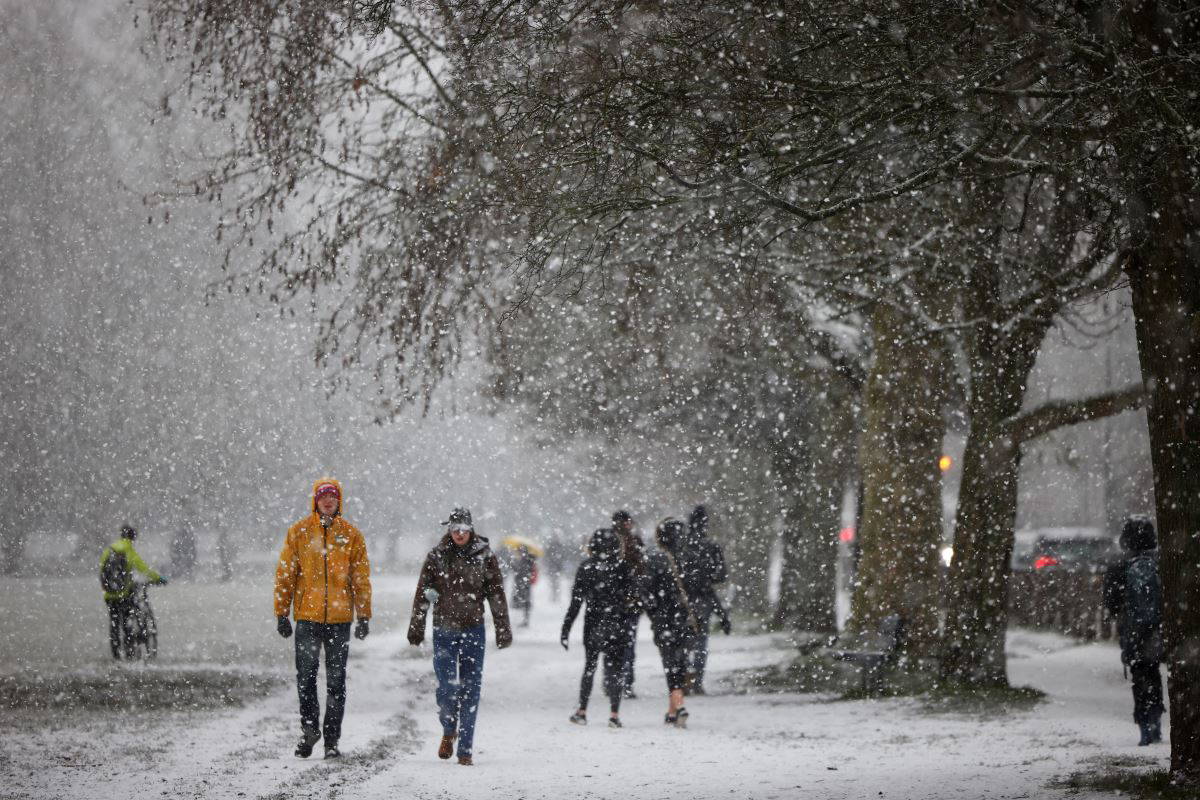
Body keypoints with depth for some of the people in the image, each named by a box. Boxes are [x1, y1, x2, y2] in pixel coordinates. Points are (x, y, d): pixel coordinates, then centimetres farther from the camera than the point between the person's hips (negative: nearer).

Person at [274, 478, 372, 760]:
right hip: (307, 617, 0)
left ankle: (332, 739, 10)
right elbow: (285, 575, 5)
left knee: (336, 682, 4)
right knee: (305, 678, -2)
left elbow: (361, 579, 6)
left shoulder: (351, 535, 5)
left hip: (340, 619, 1)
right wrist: (282, 613, 0)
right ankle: (309, 729, 15)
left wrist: (364, 616, 0)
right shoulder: (299, 532, 3)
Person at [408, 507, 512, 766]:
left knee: (470, 688, 0)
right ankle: (449, 731, 21)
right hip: (444, 630, 0)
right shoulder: (437, 556, 2)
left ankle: (465, 748, 6)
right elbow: (423, 593, 6)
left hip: (473, 630, 0)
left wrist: (503, 629, 2)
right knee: (447, 686, -8)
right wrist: (416, 627, 4)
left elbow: (496, 593, 5)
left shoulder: (484, 556, 2)